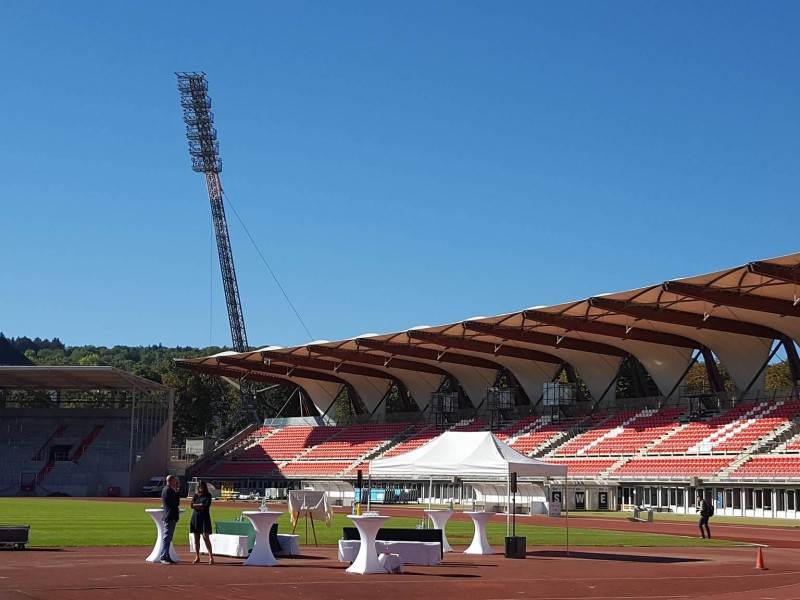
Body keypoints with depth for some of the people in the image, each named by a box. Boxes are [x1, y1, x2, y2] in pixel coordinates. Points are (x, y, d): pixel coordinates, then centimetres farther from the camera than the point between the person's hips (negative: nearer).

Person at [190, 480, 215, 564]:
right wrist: (201, 505, -10)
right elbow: (192, 505, -2)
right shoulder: (196, 495, 10)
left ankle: (211, 557, -13)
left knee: (206, 537, -12)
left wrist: (197, 506, -4)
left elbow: (207, 506, -11)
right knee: (196, 538, 7)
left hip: (204, 517, -4)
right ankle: (197, 557, 14)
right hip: (196, 517, 4)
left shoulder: (208, 495, 1)